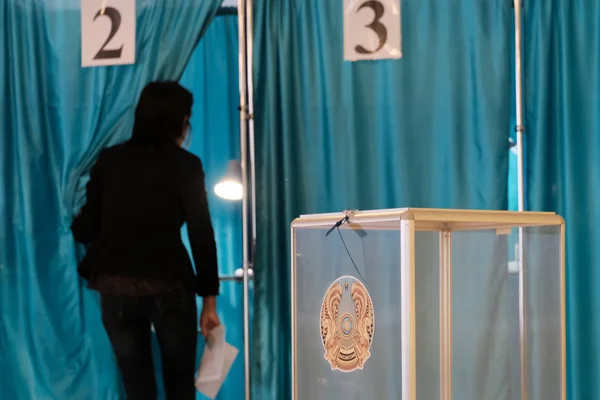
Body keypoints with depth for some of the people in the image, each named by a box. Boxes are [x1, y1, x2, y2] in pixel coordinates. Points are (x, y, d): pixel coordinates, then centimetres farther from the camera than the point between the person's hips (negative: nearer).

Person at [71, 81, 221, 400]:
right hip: (167, 287, -3)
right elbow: (201, 235, -8)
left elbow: (85, 229, 6)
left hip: (115, 287, 3)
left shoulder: (109, 160, 5)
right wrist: (209, 298, -2)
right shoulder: (184, 164, -4)